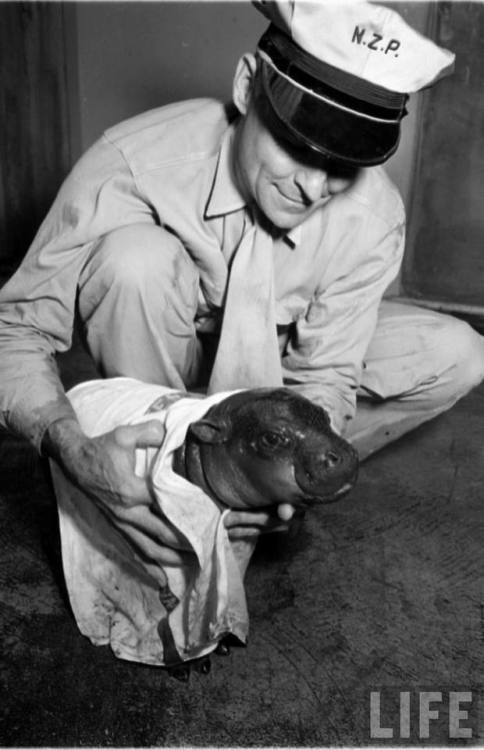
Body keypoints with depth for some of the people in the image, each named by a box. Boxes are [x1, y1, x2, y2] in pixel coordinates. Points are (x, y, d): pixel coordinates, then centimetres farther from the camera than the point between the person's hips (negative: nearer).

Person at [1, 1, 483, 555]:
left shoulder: (373, 216, -24)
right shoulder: (133, 163, -31)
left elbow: (325, 375, -17)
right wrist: (73, 447, -45)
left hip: (273, 364, 3)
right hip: (157, 364, -2)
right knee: (138, 256, -34)